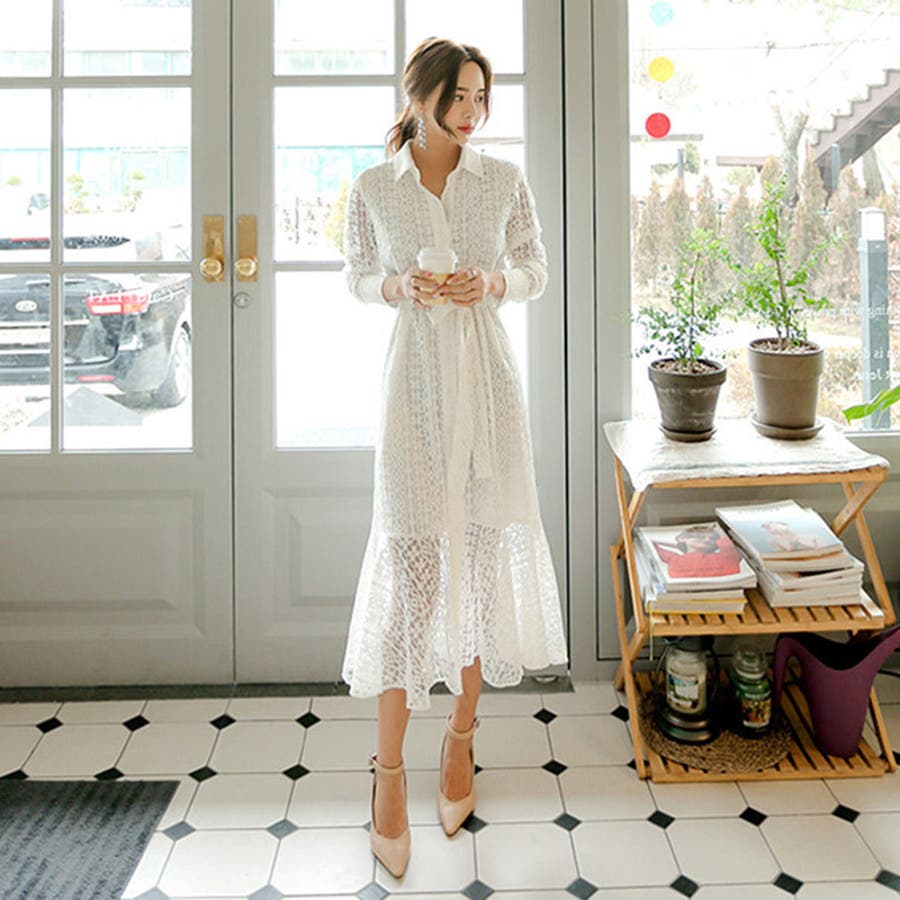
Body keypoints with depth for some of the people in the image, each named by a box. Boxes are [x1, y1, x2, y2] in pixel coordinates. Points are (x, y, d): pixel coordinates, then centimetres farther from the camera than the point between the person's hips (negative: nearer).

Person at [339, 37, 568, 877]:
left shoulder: (504, 179, 5)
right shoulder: (372, 188, 3)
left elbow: (536, 269, 12)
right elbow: (356, 279, 12)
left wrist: (493, 282, -9)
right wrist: (399, 286, -10)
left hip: (488, 374, 2)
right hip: (415, 376, -2)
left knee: (484, 547, 5)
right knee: (410, 556, -7)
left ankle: (461, 735, 23)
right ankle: (389, 768, 3)